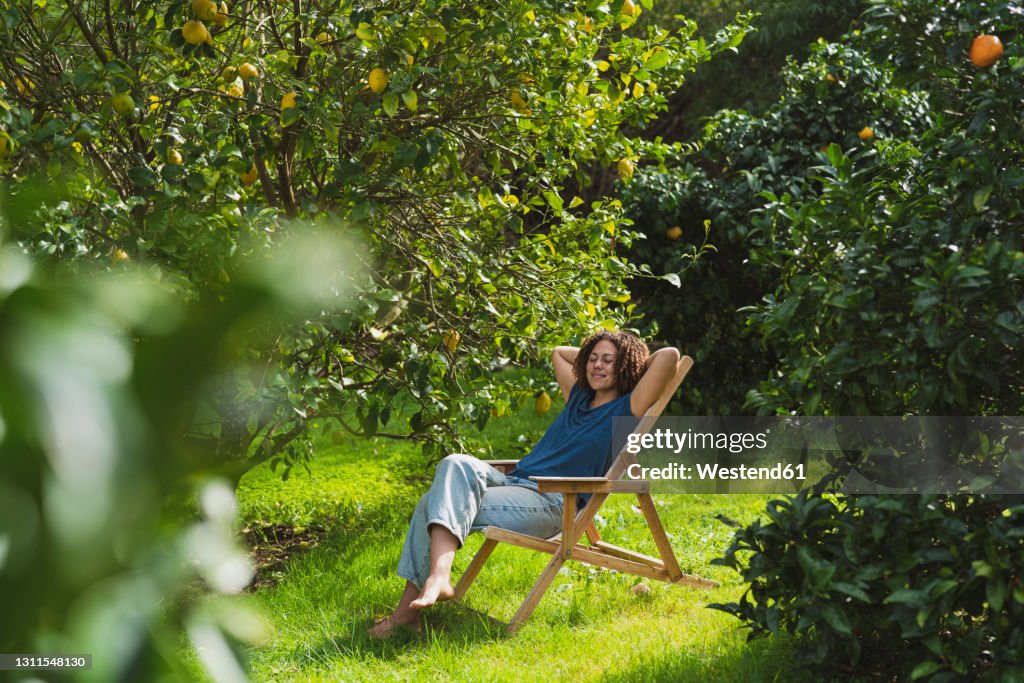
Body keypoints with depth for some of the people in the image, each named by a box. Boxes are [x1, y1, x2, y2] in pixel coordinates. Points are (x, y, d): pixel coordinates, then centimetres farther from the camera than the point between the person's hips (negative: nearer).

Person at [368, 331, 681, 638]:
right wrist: (590, 354, 36)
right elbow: (559, 353, 44)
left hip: (551, 503, -8)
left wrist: (640, 365, 7)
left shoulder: (625, 410, 1)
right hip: (513, 482, 8)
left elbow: (670, 356, -11)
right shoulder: (579, 398, 24)